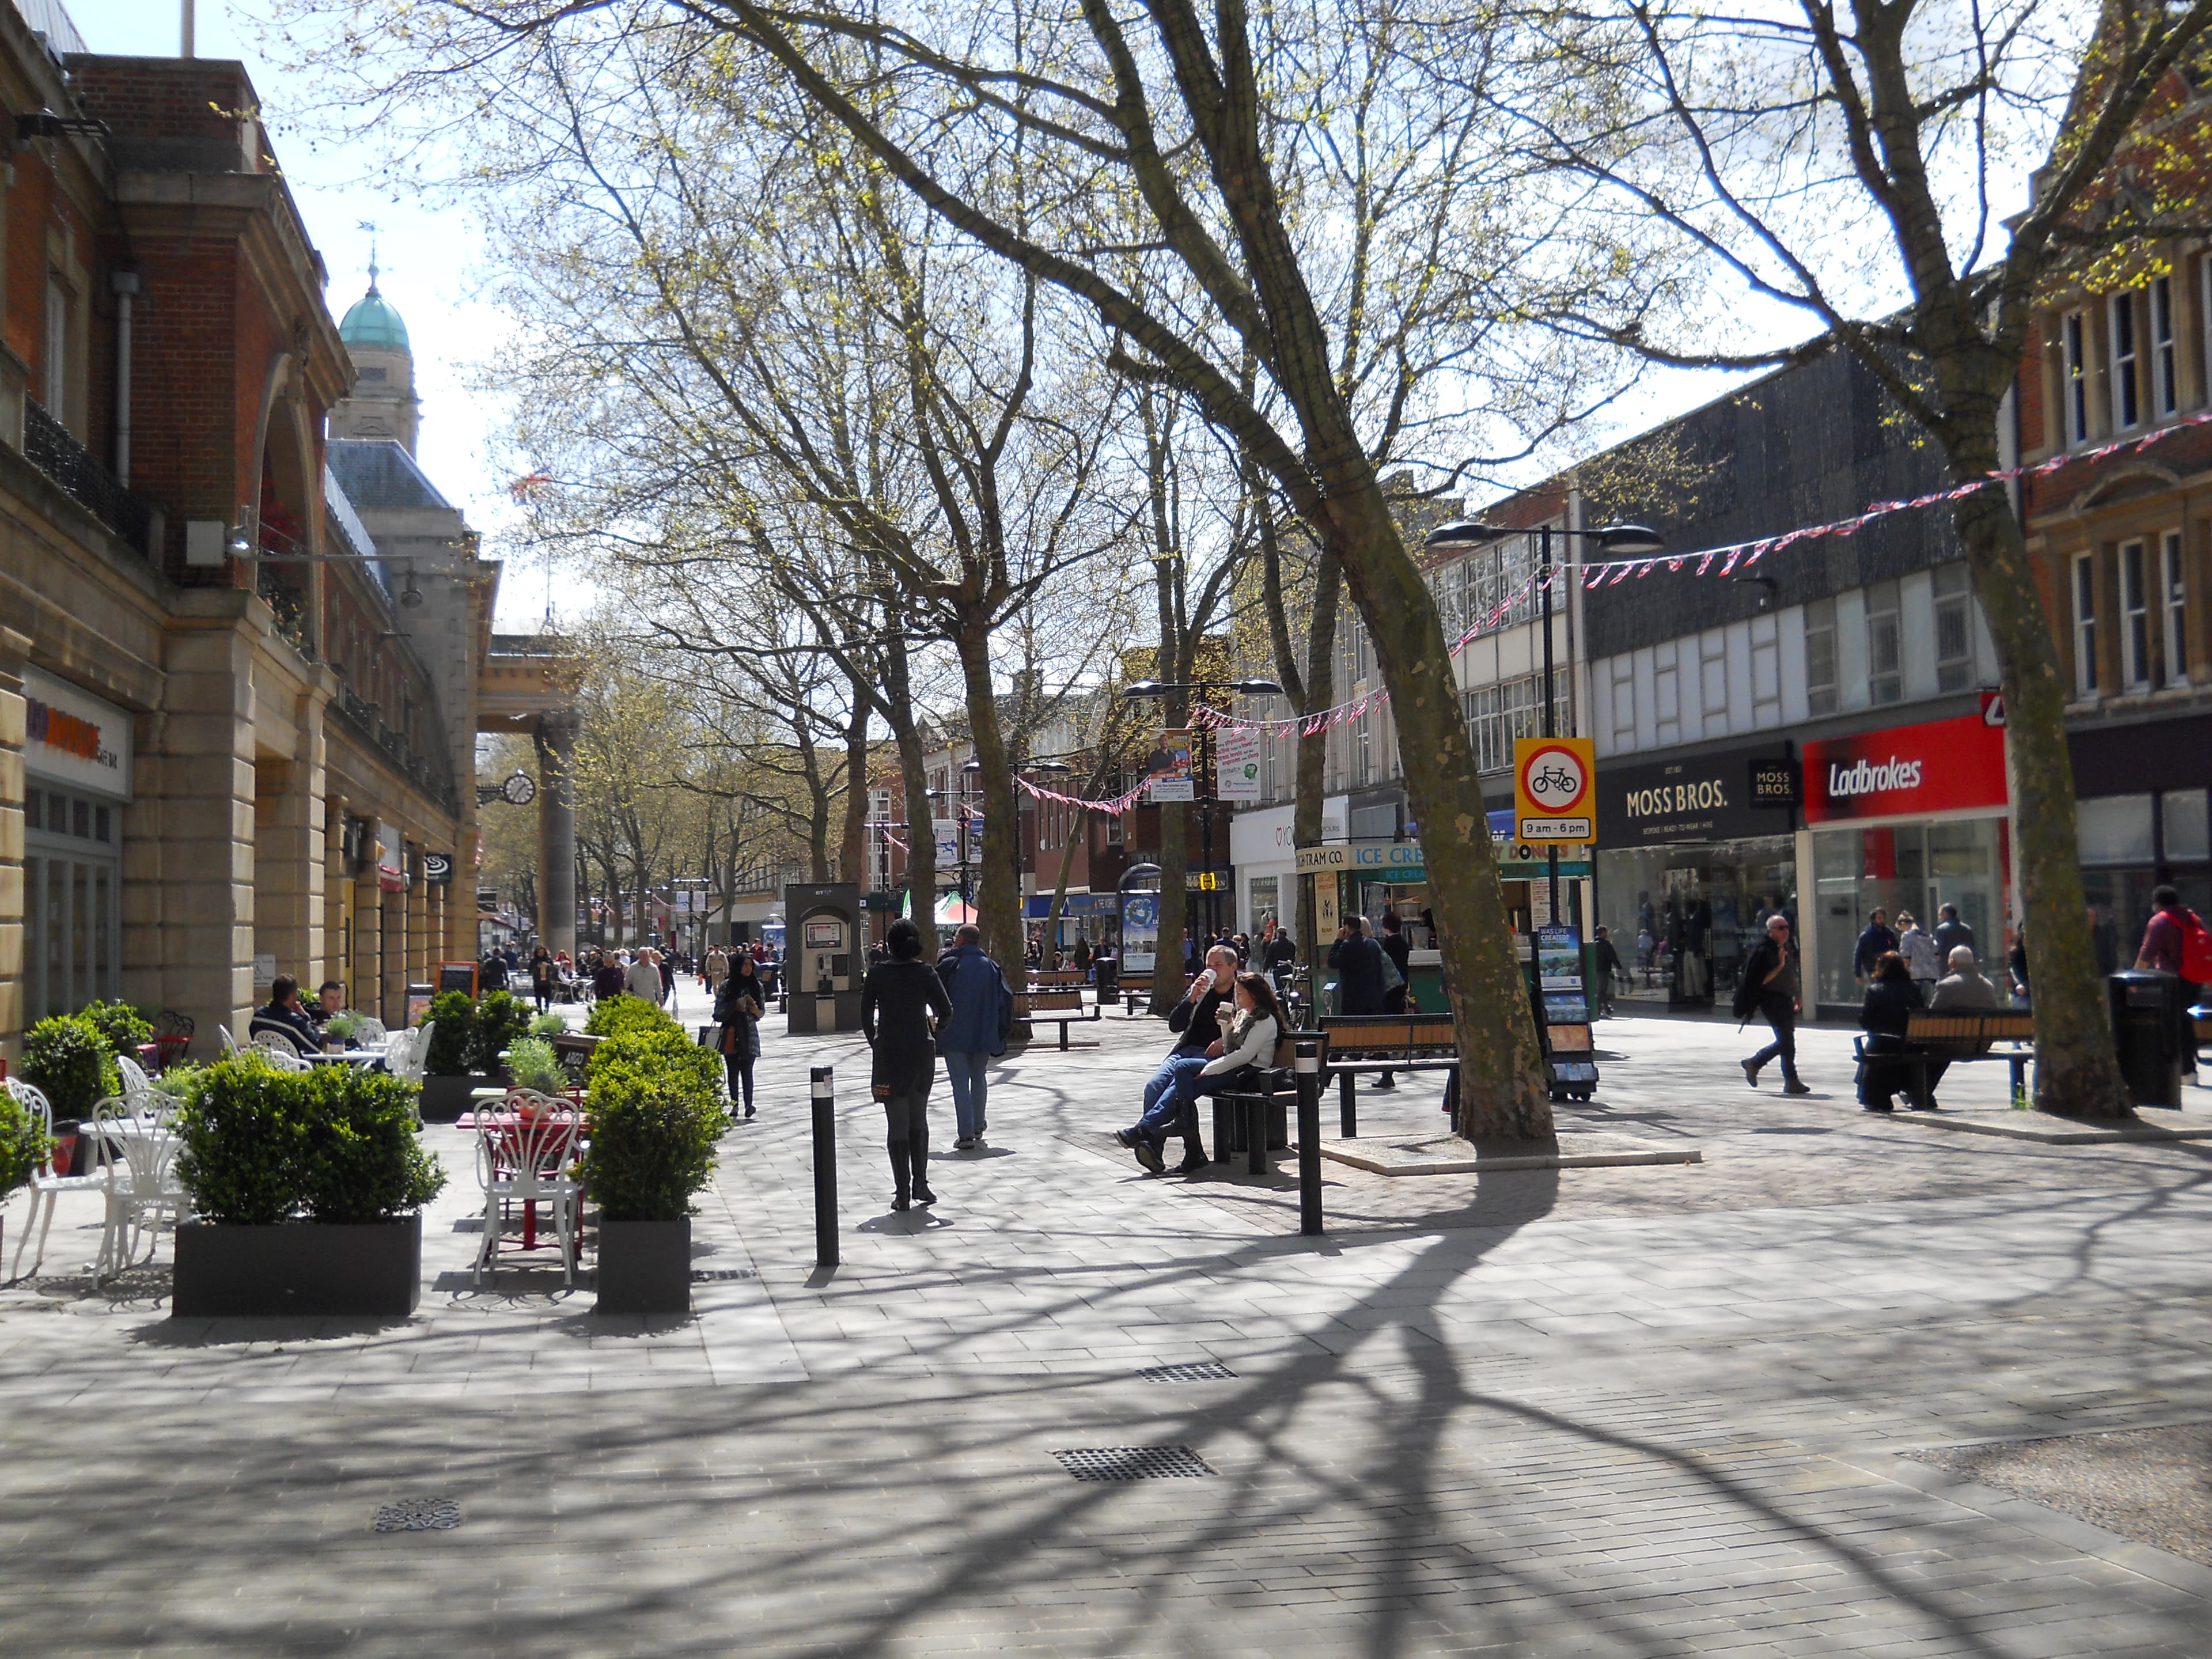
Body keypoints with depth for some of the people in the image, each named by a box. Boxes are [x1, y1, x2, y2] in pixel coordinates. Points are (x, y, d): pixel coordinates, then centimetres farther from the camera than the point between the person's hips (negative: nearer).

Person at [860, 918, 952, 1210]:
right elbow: (946, 1011, -5)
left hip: (889, 1053, -1)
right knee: (919, 1119, 16)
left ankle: (902, 1192, 1)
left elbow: (866, 1016, -2)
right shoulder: (926, 972, -3)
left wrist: (876, 1044, 11)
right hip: (921, 1052, 1)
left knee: (897, 1123, 3)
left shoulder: (877, 974, -3)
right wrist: (936, 1028, 15)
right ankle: (920, 1184, 11)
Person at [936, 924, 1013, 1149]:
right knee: (979, 1078, 20)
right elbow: (1006, 998, 2)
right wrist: (1003, 1031, 9)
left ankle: (966, 1135, -9)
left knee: (960, 1084, -3)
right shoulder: (991, 966, 4)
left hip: (955, 1035, -4)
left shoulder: (949, 964, -7)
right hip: (984, 1036, 4)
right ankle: (978, 1127, 31)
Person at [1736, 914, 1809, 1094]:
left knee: (1785, 1041, 11)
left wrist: (1796, 995, 22)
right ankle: (1791, 1081, 0)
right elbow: (1762, 980, -20)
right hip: (1772, 1001, -9)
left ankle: (1754, 1063, 22)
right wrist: (1780, 966, -25)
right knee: (1786, 1041, -8)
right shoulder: (1764, 951, -16)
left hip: (1785, 1000, 9)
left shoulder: (1786, 948, 12)